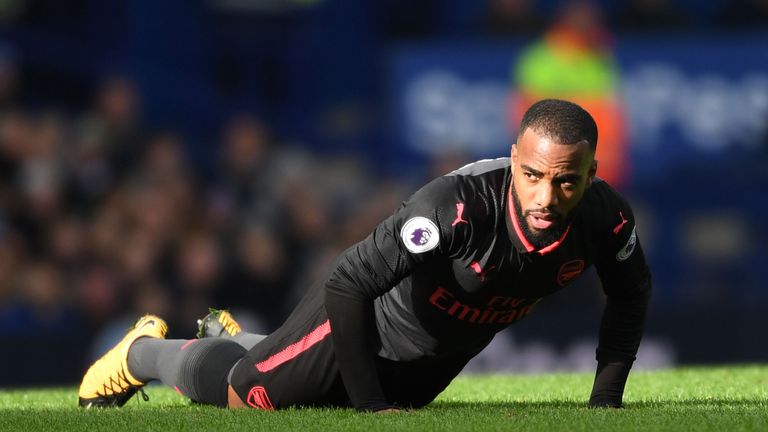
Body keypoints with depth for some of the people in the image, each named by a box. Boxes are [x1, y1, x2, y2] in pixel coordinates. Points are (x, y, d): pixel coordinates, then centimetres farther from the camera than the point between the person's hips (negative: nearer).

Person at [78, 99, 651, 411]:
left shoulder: (605, 219, -26)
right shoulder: (456, 206, -43)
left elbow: (631, 292, -1)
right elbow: (345, 285, -37)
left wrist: (606, 399, -8)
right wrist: (372, 407, -33)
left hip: (438, 359, 6)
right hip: (371, 316, -6)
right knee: (239, 391, 9)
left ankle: (231, 337, 58)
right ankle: (145, 351, 42)